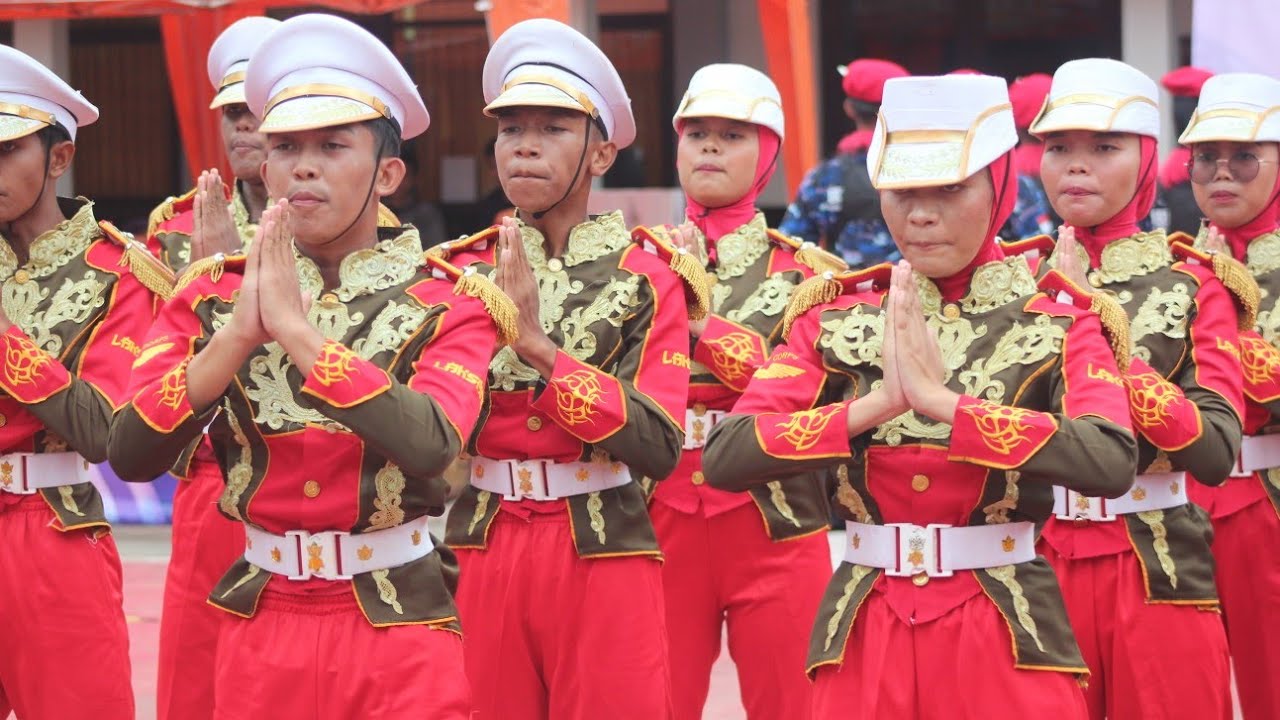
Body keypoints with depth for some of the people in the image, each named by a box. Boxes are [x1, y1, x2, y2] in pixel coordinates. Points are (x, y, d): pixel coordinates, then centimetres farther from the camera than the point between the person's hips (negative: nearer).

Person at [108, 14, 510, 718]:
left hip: (399, 632, -2)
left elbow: (430, 445, -23)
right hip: (259, 628, 3)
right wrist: (239, 332, -18)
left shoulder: (449, 303, -4)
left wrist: (294, 326, -22)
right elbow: (131, 455, -8)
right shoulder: (213, 295, 4)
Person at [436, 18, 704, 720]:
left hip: (605, 557, -2)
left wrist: (539, 345, -21)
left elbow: (659, 446, -14)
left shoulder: (649, 277, -2)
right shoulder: (462, 269, 7)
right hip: (479, 551, 3)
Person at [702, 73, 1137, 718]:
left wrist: (941, 398, -23)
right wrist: (877, 403, -19)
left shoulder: (1059, 320, 0)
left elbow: (1112, 462, -20)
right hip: (865, 637, 2)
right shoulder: (832, 316, 5)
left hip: (1007, 634, -2)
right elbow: (723, 459, -8)